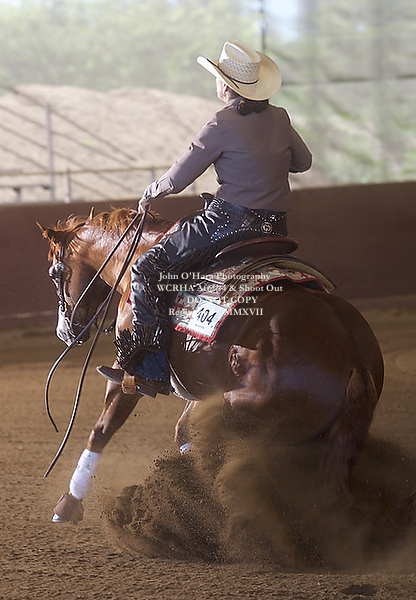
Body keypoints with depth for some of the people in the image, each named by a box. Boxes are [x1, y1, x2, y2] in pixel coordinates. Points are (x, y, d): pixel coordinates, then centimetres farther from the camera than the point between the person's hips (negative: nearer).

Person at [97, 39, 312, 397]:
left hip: (230, 220, -8)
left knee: (146, 269, -4)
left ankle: (152, 370, -10)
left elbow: (179, 177, -8)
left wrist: (150, 195, 10)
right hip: (276, 228, 8)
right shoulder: (280, 119, 7)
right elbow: (303, 161, 24)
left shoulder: (223, 125, -12)